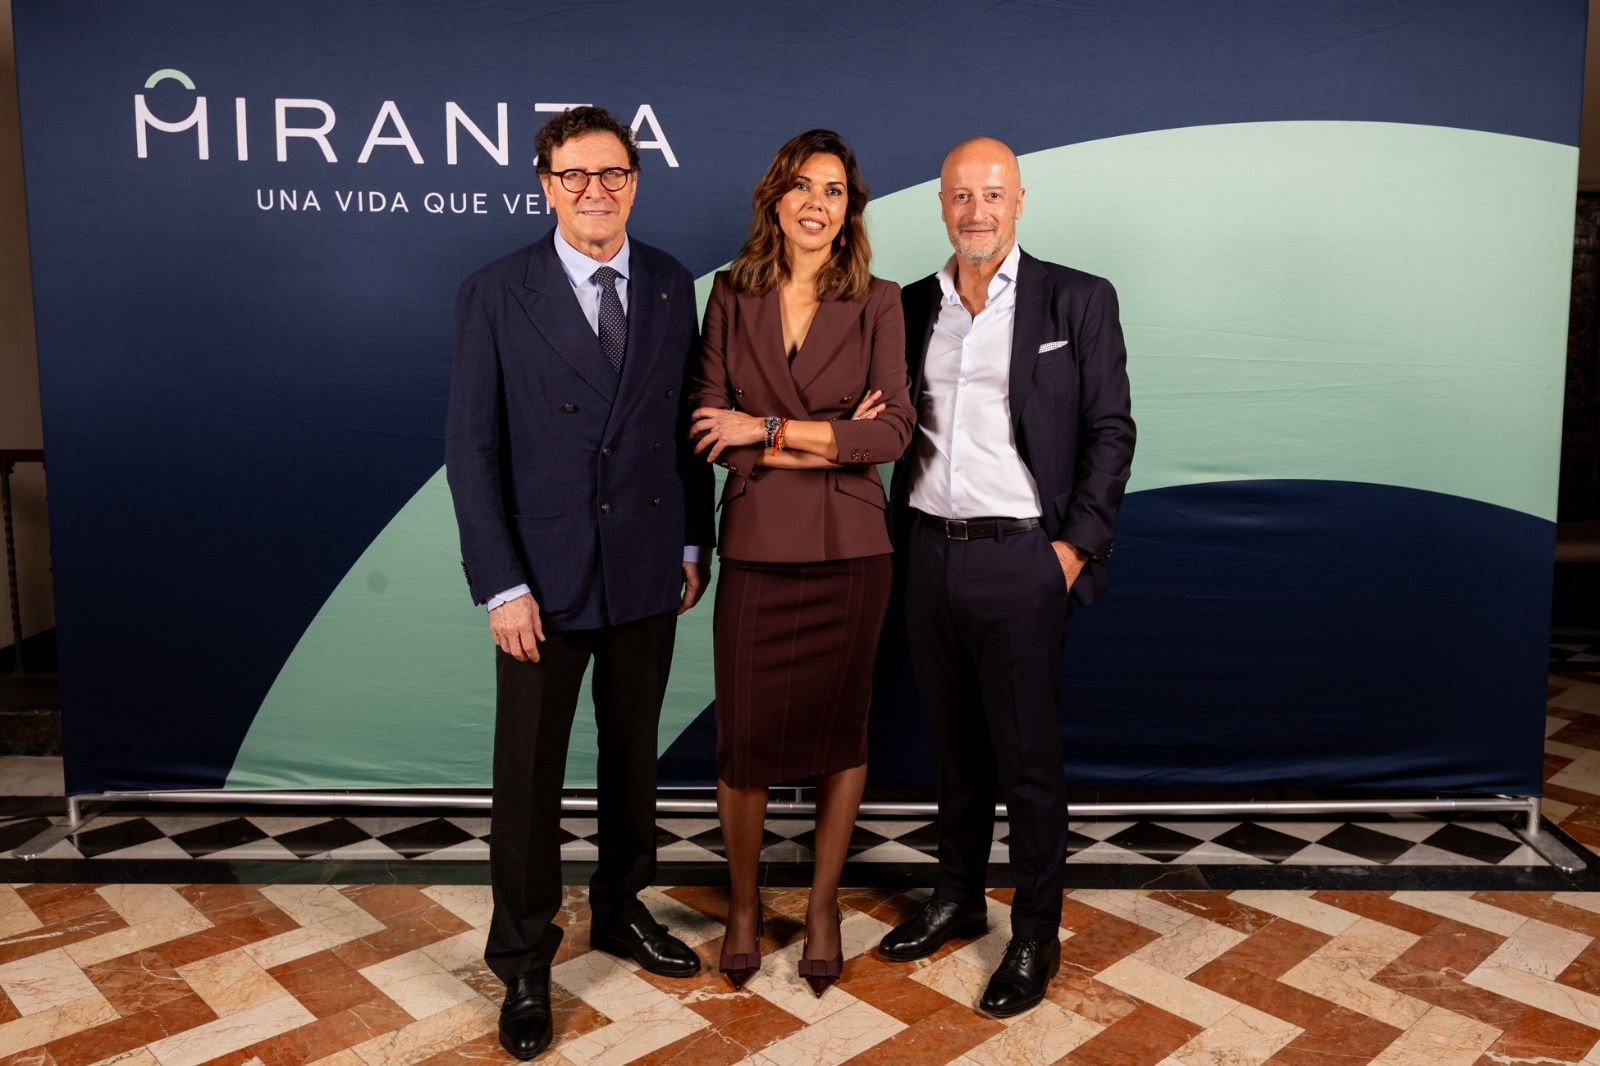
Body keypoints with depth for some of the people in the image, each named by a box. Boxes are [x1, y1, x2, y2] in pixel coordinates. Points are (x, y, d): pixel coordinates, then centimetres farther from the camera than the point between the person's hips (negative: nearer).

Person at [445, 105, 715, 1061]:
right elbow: (472, 447, -8)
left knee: (634, 757, 17)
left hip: (649, 570, 3)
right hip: (545, 578, -3)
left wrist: (694, 541, 6)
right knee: (530, 777, 6)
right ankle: (524, 962, 25)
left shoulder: (672, 285, 3)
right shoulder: (498, 294, -6)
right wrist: (502, 585, -12)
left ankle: (622, 911, 38)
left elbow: (687, 423, 8)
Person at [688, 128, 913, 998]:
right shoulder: (731, 295, 2)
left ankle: (823, 904, 31)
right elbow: (711, 430, -4)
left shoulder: (877, 303, 0)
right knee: (743, 740, 5)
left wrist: (771, 428, -15)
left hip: (848, 551, 0)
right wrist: (831, 443, -11)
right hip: (755, 547, 0)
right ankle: (742, 903, 30)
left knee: (840, 731, 10)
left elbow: (894, 434, -11)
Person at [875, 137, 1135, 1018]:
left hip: (1019, 560, -4)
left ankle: (1036, 935, 21)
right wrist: (900, 539, 3)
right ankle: (957, 899, 34)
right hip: (927, 556, 4)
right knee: (955, 745, 17)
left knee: (1027, 757, 4)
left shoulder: (1077, 300, -1)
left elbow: (1110, 431, -3)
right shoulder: (914, 307, 10)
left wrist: (1077, 545, -9)